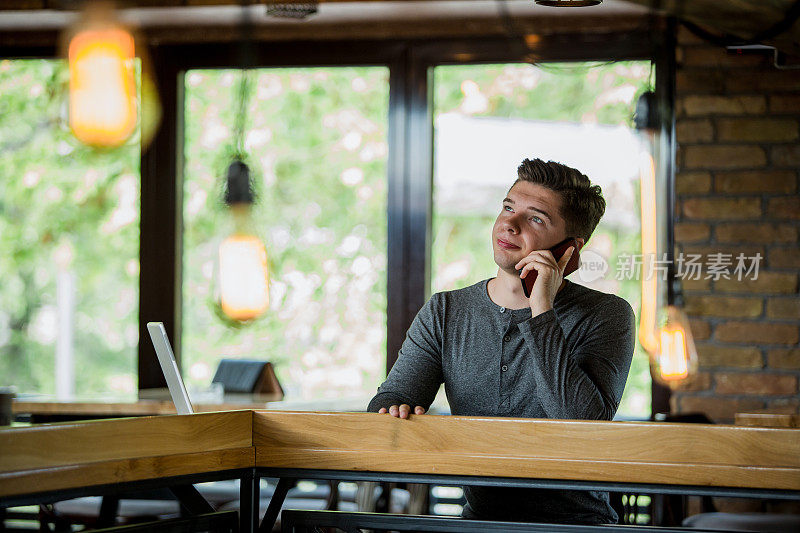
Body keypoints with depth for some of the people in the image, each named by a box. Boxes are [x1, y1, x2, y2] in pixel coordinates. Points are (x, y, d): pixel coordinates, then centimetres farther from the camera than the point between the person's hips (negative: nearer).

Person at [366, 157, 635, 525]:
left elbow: (585, 425, -19)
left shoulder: (606, 316, -3)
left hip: (578, 523, -2)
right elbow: (389, 400, 2)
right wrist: (396, 411, -23)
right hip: (480, 517, 2)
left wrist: (541, 312, -18)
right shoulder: (444, 314, 9)